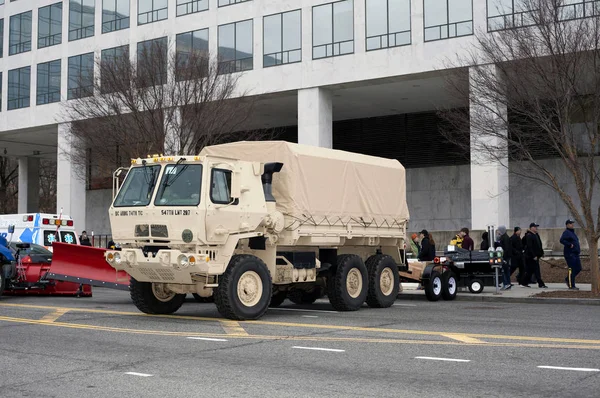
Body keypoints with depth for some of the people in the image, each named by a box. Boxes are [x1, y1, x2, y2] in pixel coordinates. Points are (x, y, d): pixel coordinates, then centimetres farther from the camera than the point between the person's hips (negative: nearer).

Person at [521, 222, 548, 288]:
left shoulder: (536, 235, 15)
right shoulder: (529, 236, -15)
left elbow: (539, 245, 23)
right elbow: (530, 247, -20)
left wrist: (541, 253, 17)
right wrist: (534, 256, -22)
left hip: (536, 256, 9)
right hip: (531, 257, -9)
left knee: (529, 270, 13)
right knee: (536, 270, -8)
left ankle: (524, 282, 20)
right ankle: (541, 284, -7)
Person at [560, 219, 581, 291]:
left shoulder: (573, 232, 21)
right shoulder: (566, 232, -9)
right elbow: (562, 240, -24)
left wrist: (578, 249, 18)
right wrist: (570, 244, -27)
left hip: (576, 254, 9)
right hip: (570, 254, -9)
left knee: (578, 268, 9)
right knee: (572, 269, -8)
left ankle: (568, 279, 25)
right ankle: (571, 286, -3)